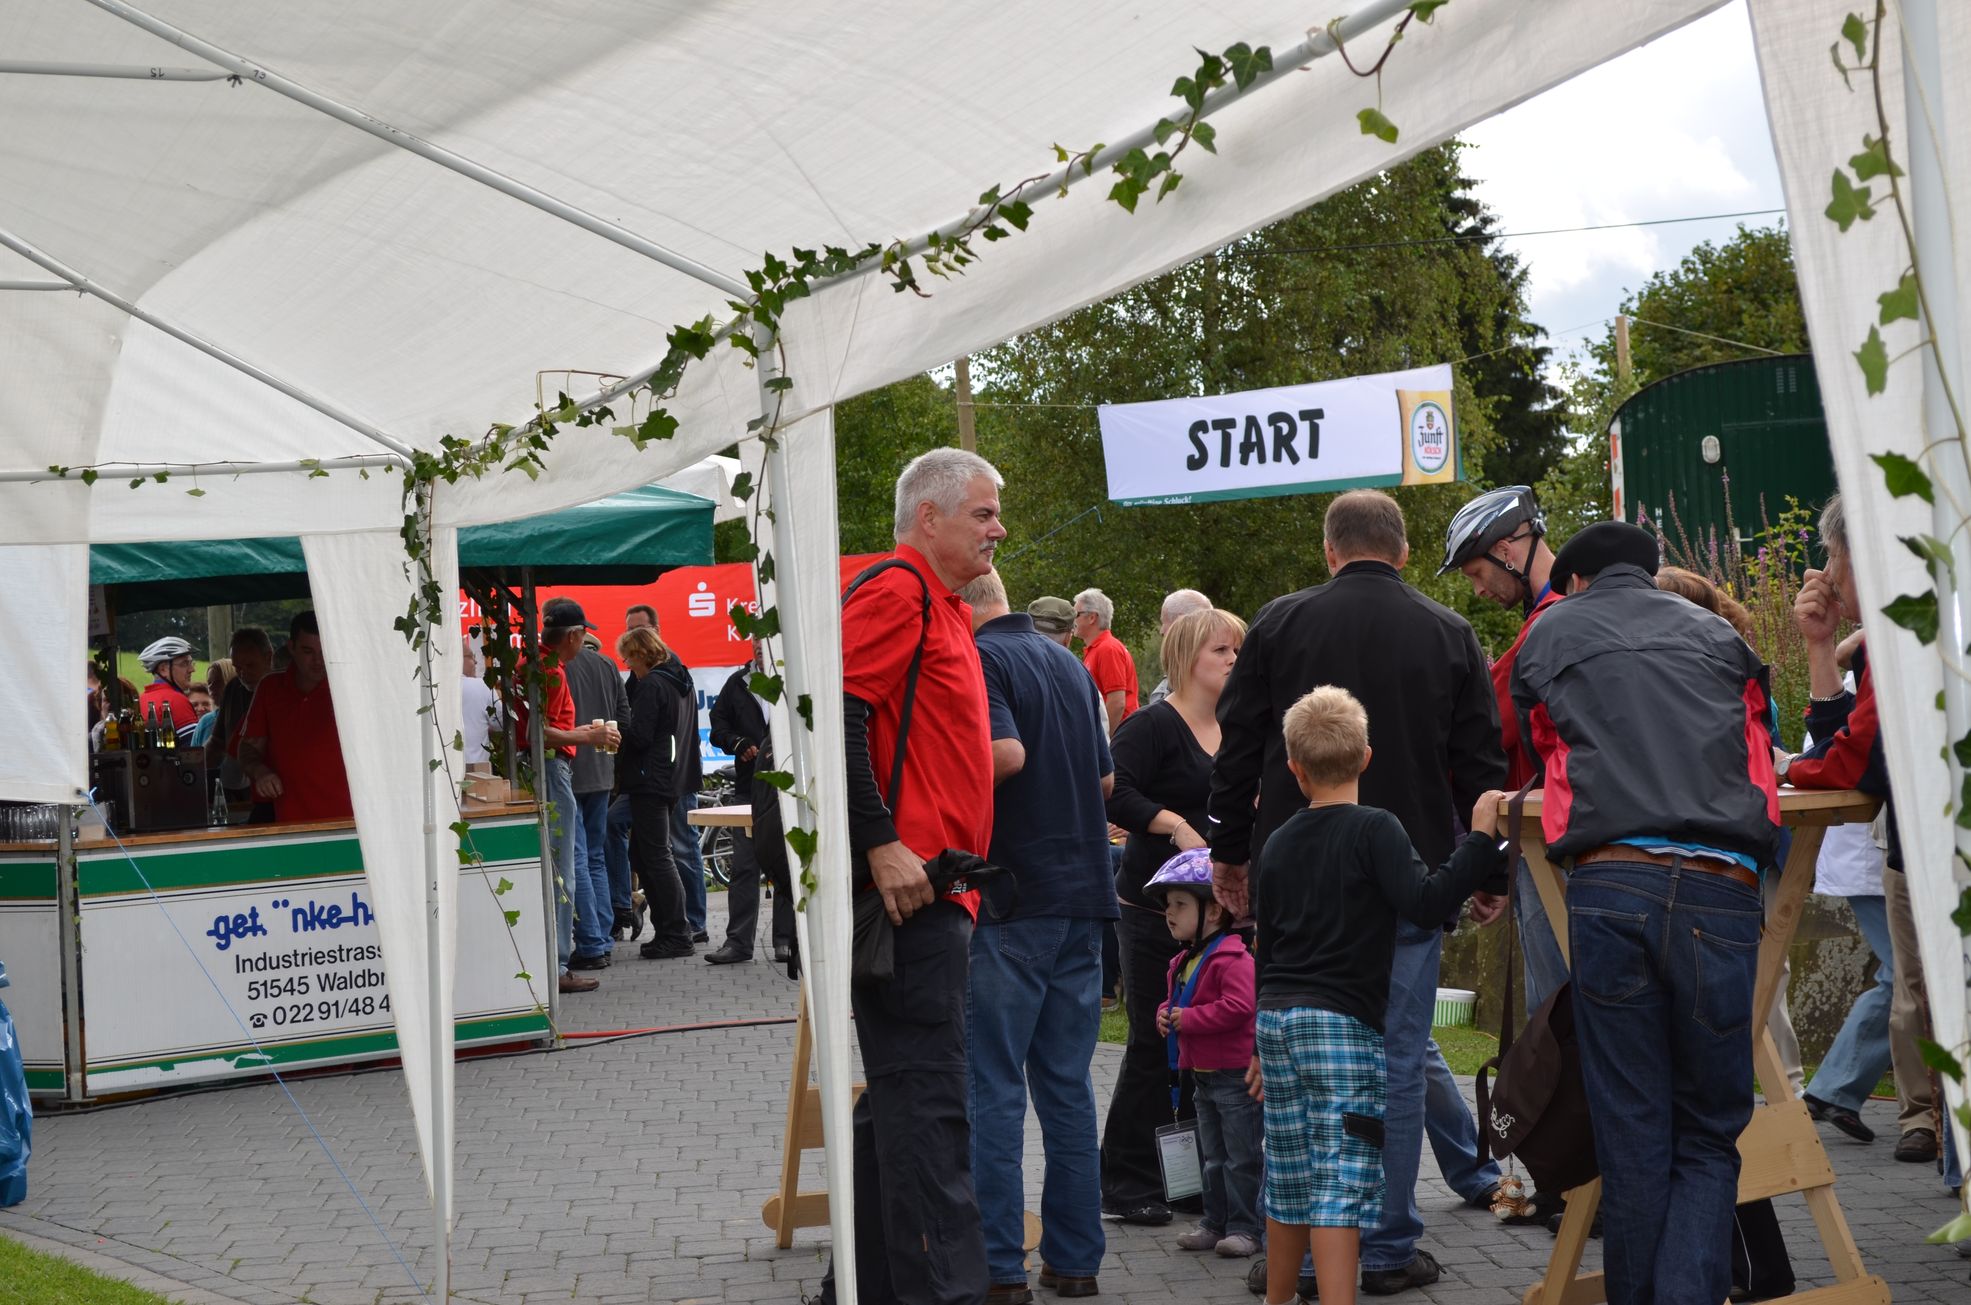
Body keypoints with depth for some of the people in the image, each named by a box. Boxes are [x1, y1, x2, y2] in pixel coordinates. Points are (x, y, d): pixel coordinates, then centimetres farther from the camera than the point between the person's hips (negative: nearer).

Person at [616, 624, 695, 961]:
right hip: (662, 779, 10)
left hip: (648, 782, -10)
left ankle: (677, 936, -6)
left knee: (656, 857, -7)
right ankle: (666, 932, 16)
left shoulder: (649, 686, -13)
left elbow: (639, 735, -18)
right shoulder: (664, 683, 16)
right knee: (642, 856, 14)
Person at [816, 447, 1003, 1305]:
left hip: (929, 892, 10)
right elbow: (834, 713, -21)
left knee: (900, 1098, 15)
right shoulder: (895, 592, -10)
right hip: (906, 886, -10)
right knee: (927, 1102, -10)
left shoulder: (943, 607, 21)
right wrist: (882, 844, -24)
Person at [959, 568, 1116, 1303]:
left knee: (994, 1088, -2)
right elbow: (1106, 777, 20)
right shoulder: (1069, 663, 15)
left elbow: (1006, 752, -24)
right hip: (1083, 891, 7)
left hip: (1013, 896, -7)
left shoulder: (980, 659, -9)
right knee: (1067, 1083, 11)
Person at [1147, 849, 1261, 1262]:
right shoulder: (1184, 961, 12)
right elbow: (1174, 1000, 25)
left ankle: (1246, 1227, 4)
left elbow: (1239, 1007, -28)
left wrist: (1188, 1018, -22)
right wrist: (1165, 1015, 1)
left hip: (1235, 1075, -10)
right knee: (1212, 1157, 16)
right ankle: (1215, 1223, 24)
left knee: (1242, 1157, -2)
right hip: (1202, 1074, 10)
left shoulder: (1233, 959, -18)